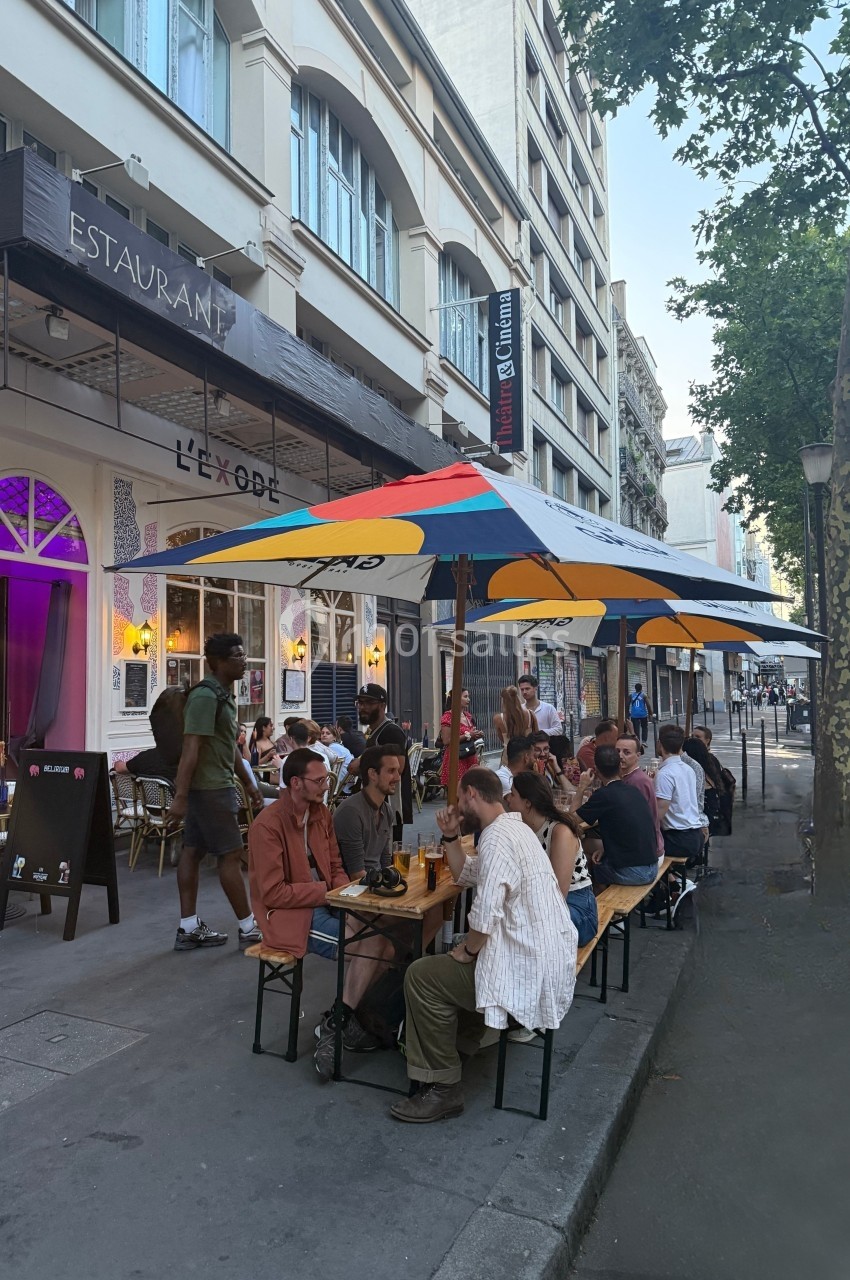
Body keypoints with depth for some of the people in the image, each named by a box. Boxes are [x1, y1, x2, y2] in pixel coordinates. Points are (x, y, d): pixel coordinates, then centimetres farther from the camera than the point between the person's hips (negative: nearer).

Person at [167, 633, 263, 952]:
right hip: (209, 788, -9)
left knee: (193, 851, 11)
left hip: (213, 786, 9)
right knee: (231, 854, -3)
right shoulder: (205, 696, -17)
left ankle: (189, 928, 17)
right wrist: (180, 797, -26)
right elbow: (190, 748, -23)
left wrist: (249, 783, 21)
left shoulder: (224, 695, 14)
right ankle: (249, 929, 6)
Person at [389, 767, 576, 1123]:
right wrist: (451, 837, 9)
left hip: (530, 970, -11)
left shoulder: (497, 838, -21)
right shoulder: (513, 828, 13)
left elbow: (485, 916, -27)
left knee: (421, 976, -7)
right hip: (548, 957, 11)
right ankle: (460, 1040, 34)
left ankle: (443, 1089, 1)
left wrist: (466, 950, -9)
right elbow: (466, 875, 23)